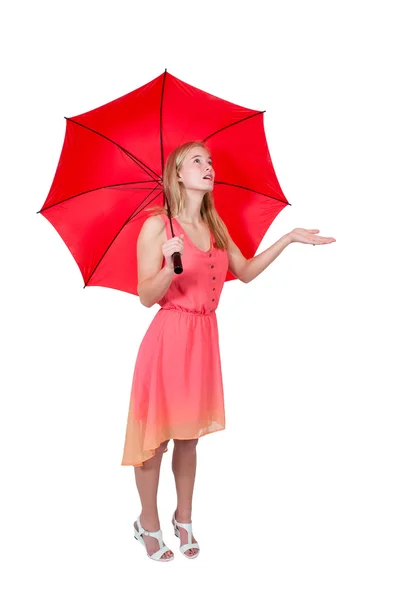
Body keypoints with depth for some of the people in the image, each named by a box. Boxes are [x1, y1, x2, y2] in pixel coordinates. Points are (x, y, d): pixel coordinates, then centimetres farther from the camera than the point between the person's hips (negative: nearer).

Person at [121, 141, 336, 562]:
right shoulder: (156, 226, -10)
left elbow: (245, 272, 12)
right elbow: (146, 297, -13)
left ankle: (184, 519, 34)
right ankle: (149, 524, 27)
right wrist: (170, 267, -32)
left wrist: (288, 239, 8)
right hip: (168, 335, -5)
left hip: (204, 337, 6)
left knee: (188, 434, 16)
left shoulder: (215, 225, 10)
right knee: (155, 435, 6)